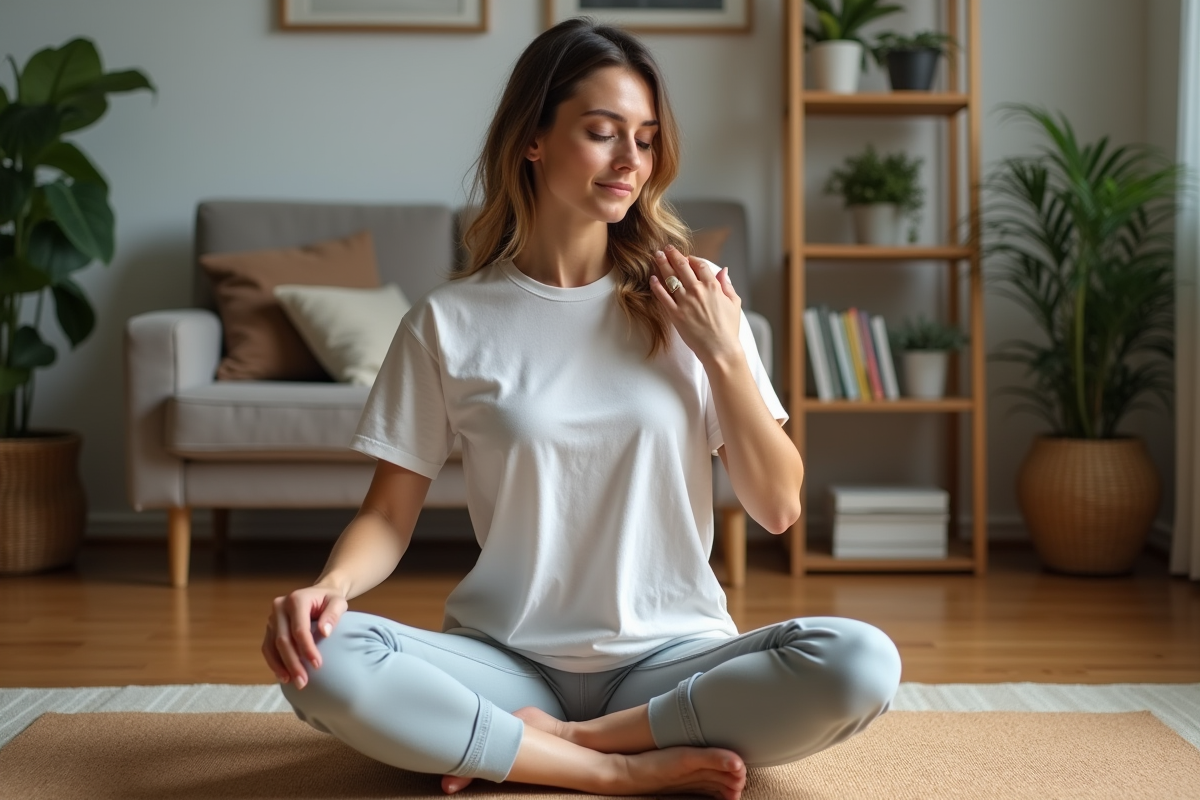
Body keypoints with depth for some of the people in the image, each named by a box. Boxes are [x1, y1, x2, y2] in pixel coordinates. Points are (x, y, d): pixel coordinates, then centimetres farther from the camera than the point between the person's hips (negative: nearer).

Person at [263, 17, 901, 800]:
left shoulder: (693, 303, 4)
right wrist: (332, 583, -20)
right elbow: (390, 513, 1)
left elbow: (779, 507, 4)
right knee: (321, 660, -29)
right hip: (507, 661, -1)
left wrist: (725, 356, -7)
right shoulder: (450, 321, 1)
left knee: (862, 663, -27)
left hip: (669, 658, 1)